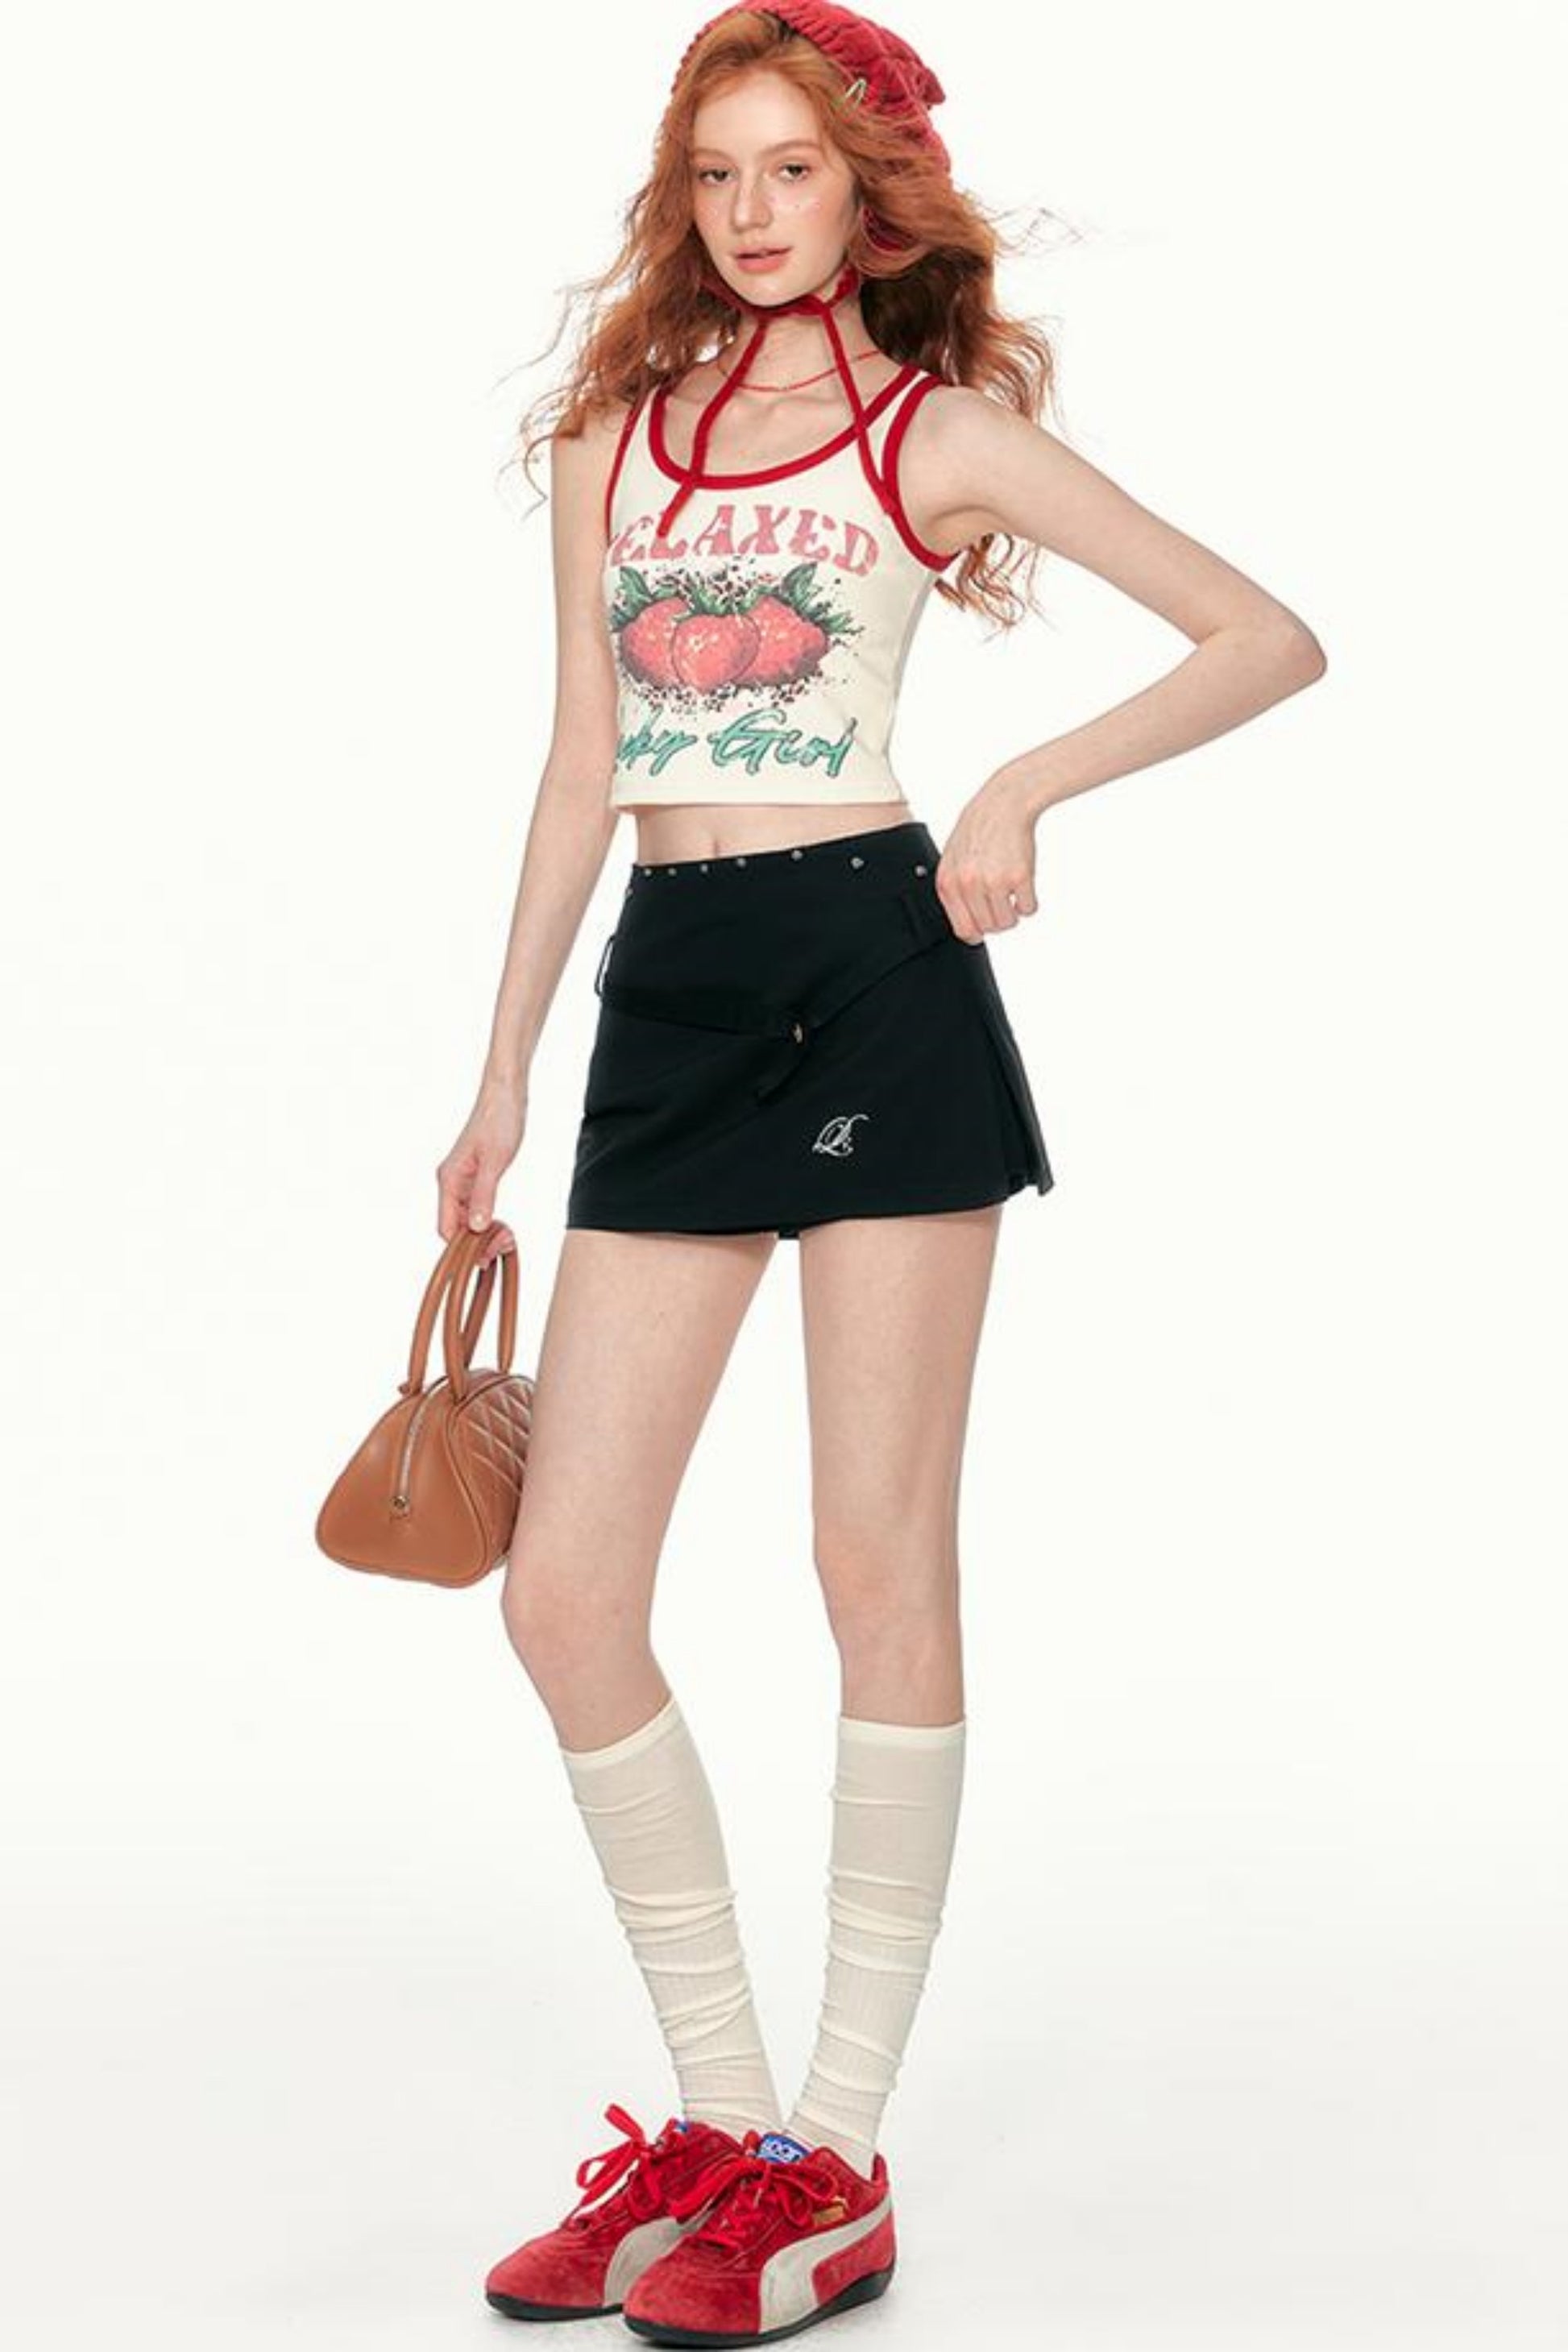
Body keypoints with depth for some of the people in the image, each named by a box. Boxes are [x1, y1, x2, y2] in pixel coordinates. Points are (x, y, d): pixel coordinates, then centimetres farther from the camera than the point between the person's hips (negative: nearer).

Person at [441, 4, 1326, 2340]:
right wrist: (501, 1078, 14)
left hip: (875, 968, -5)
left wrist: (1025, 790, -10)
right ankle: (720, 2118, 14)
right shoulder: (614, 440, 17)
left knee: (881, 1559, -3)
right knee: (562, 1584, -1)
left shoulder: (939, 428, 4)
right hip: (667, 1005, 5)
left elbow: (1271, 639, 1)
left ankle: (841, 2164, 8)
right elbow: (581, 774, 17)